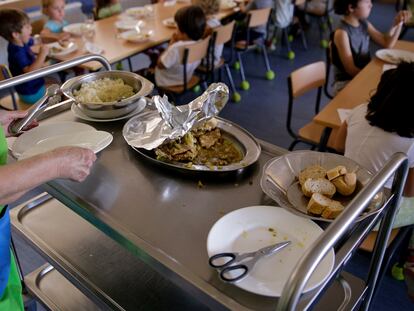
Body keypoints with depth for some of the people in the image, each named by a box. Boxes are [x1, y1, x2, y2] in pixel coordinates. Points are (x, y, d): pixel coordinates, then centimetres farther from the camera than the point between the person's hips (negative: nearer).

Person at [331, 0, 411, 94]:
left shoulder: (364, 24, 2)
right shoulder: (342, 32, -20)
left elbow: (387, 44, 8)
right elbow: (351, 70, -19)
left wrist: (398, 23, -5)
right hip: (346, 82, -8)